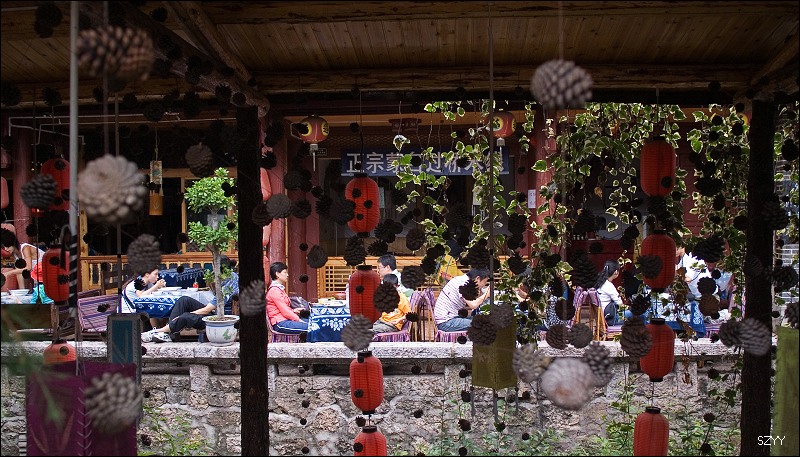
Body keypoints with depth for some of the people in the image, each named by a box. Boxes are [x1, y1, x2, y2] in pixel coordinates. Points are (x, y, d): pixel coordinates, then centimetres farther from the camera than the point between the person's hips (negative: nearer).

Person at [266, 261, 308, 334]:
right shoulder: (274, 290, -12)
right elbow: (284, 310, -16)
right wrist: (299, 320, -12)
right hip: (280, 323, -11)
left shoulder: (280, 288, 20)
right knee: (310, 327, -25)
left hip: (286, 319, 11)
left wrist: (293, 310, 8)